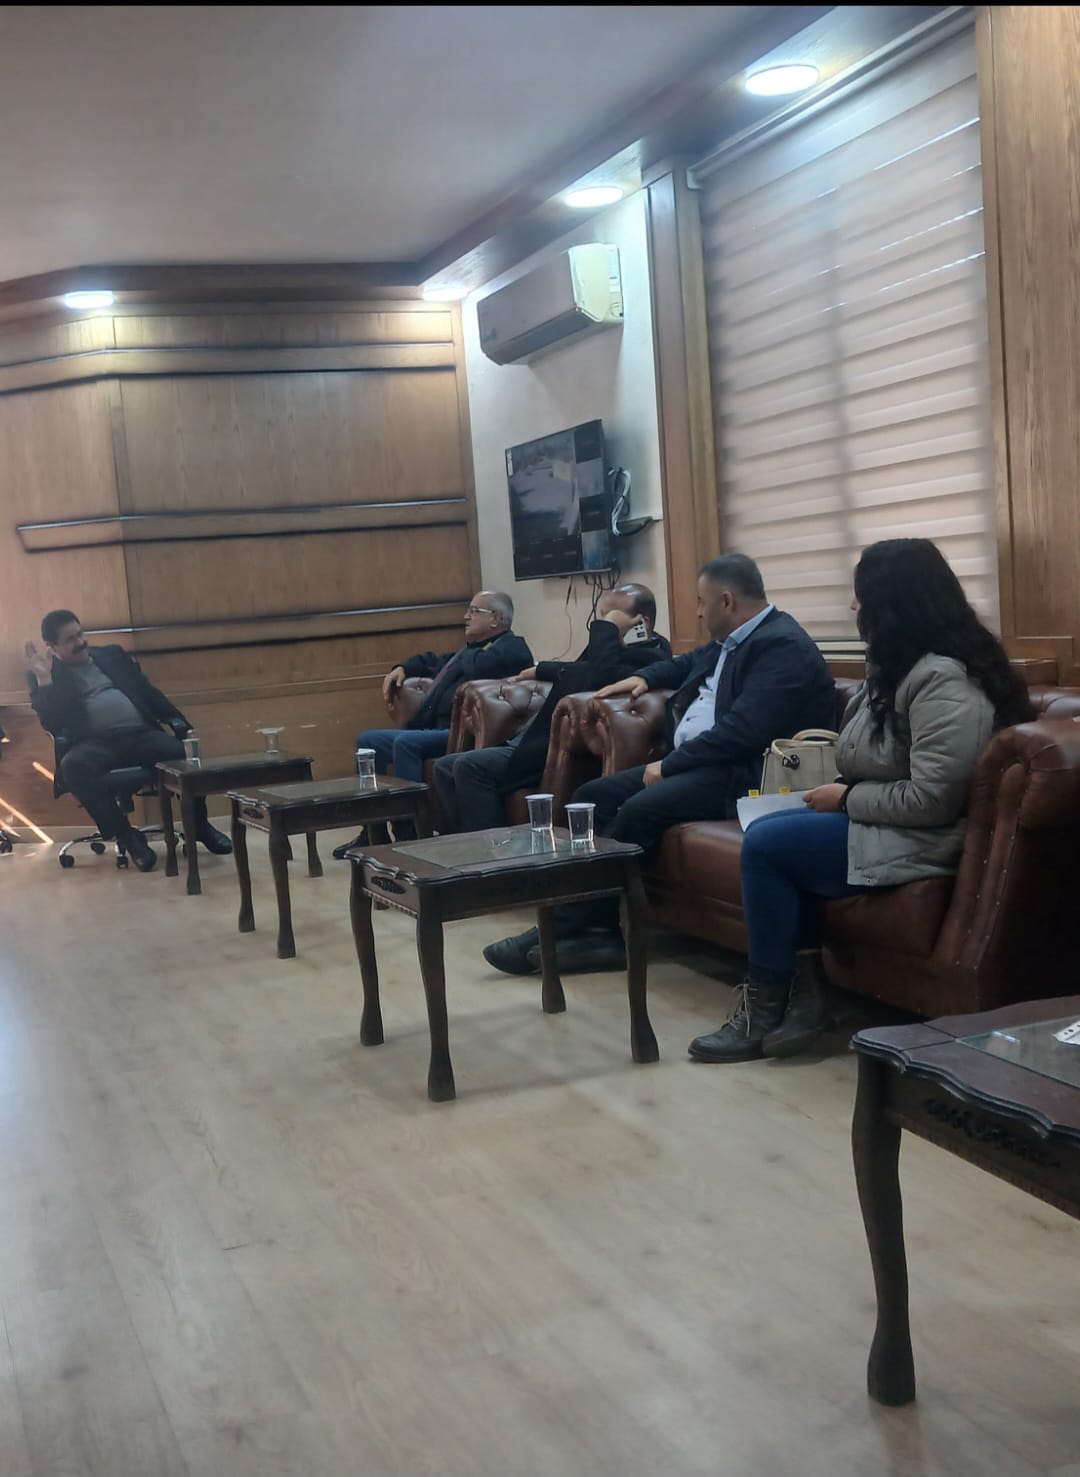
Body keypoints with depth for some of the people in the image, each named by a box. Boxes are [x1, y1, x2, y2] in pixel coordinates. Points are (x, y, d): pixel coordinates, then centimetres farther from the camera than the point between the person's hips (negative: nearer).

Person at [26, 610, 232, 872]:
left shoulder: (111, 655, 24)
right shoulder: (46, 676, 12)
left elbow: (147, 691, 20)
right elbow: (52, 725, -2)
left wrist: (178, 721, 4)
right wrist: (43, 679, -11)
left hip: (140, 733, 3)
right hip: (95, 742, -2)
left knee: (185, 754, -29)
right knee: (73, 765, -38)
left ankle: (199, 826, -4)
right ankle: (127, 836, -23)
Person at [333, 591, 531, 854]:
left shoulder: (511, 648, -5)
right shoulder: (473, 650, 25)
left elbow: (478, 666, -25)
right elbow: (434, 661, 40)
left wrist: (467, 654, -2)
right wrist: (401, 668, 22)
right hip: (433, 731, 11)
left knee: (405, 742, -33)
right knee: (368, 740, 9)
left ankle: (408, 834, -29)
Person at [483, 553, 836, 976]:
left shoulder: (783, 646, -15)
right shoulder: (730, 640, 16)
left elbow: (743, 730, -25)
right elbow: (689, 663, 40)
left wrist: (669, 765, -19)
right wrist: (644, 677, 20)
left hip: (739, 774, -11)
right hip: (692, 760, 11)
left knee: (640, 810, -29)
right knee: (593, 796, -1)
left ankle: (564, 926, -17)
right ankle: (592, 925, -11)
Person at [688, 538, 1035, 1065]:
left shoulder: (943, 680, -22)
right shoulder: (901, 665, 11)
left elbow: (931, 799, -26)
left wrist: (846, 797, -15)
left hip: (924, 841, -10)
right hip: (882, 821, 10)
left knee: (765, 844, -15)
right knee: (767, 832, -3)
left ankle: (766, 1006, -2)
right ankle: (804, 992, -5)